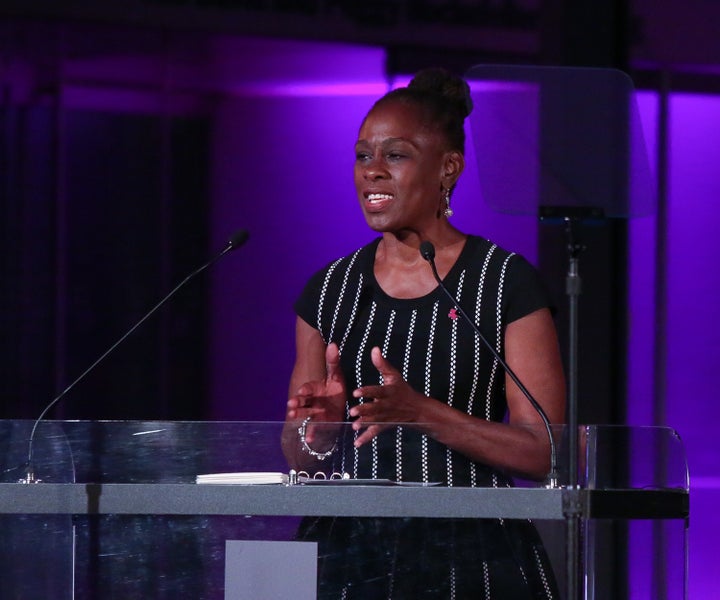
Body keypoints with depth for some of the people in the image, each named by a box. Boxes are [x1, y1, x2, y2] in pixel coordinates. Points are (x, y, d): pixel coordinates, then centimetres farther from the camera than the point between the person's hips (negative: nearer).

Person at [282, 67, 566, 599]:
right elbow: (301, 459, 14)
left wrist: (420, 412, -20)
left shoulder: (507, 282, -3)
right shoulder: (328, 290, 10)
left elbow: (547, 453, -8)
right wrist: (322, 420, -9)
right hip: (347, 554, 4)